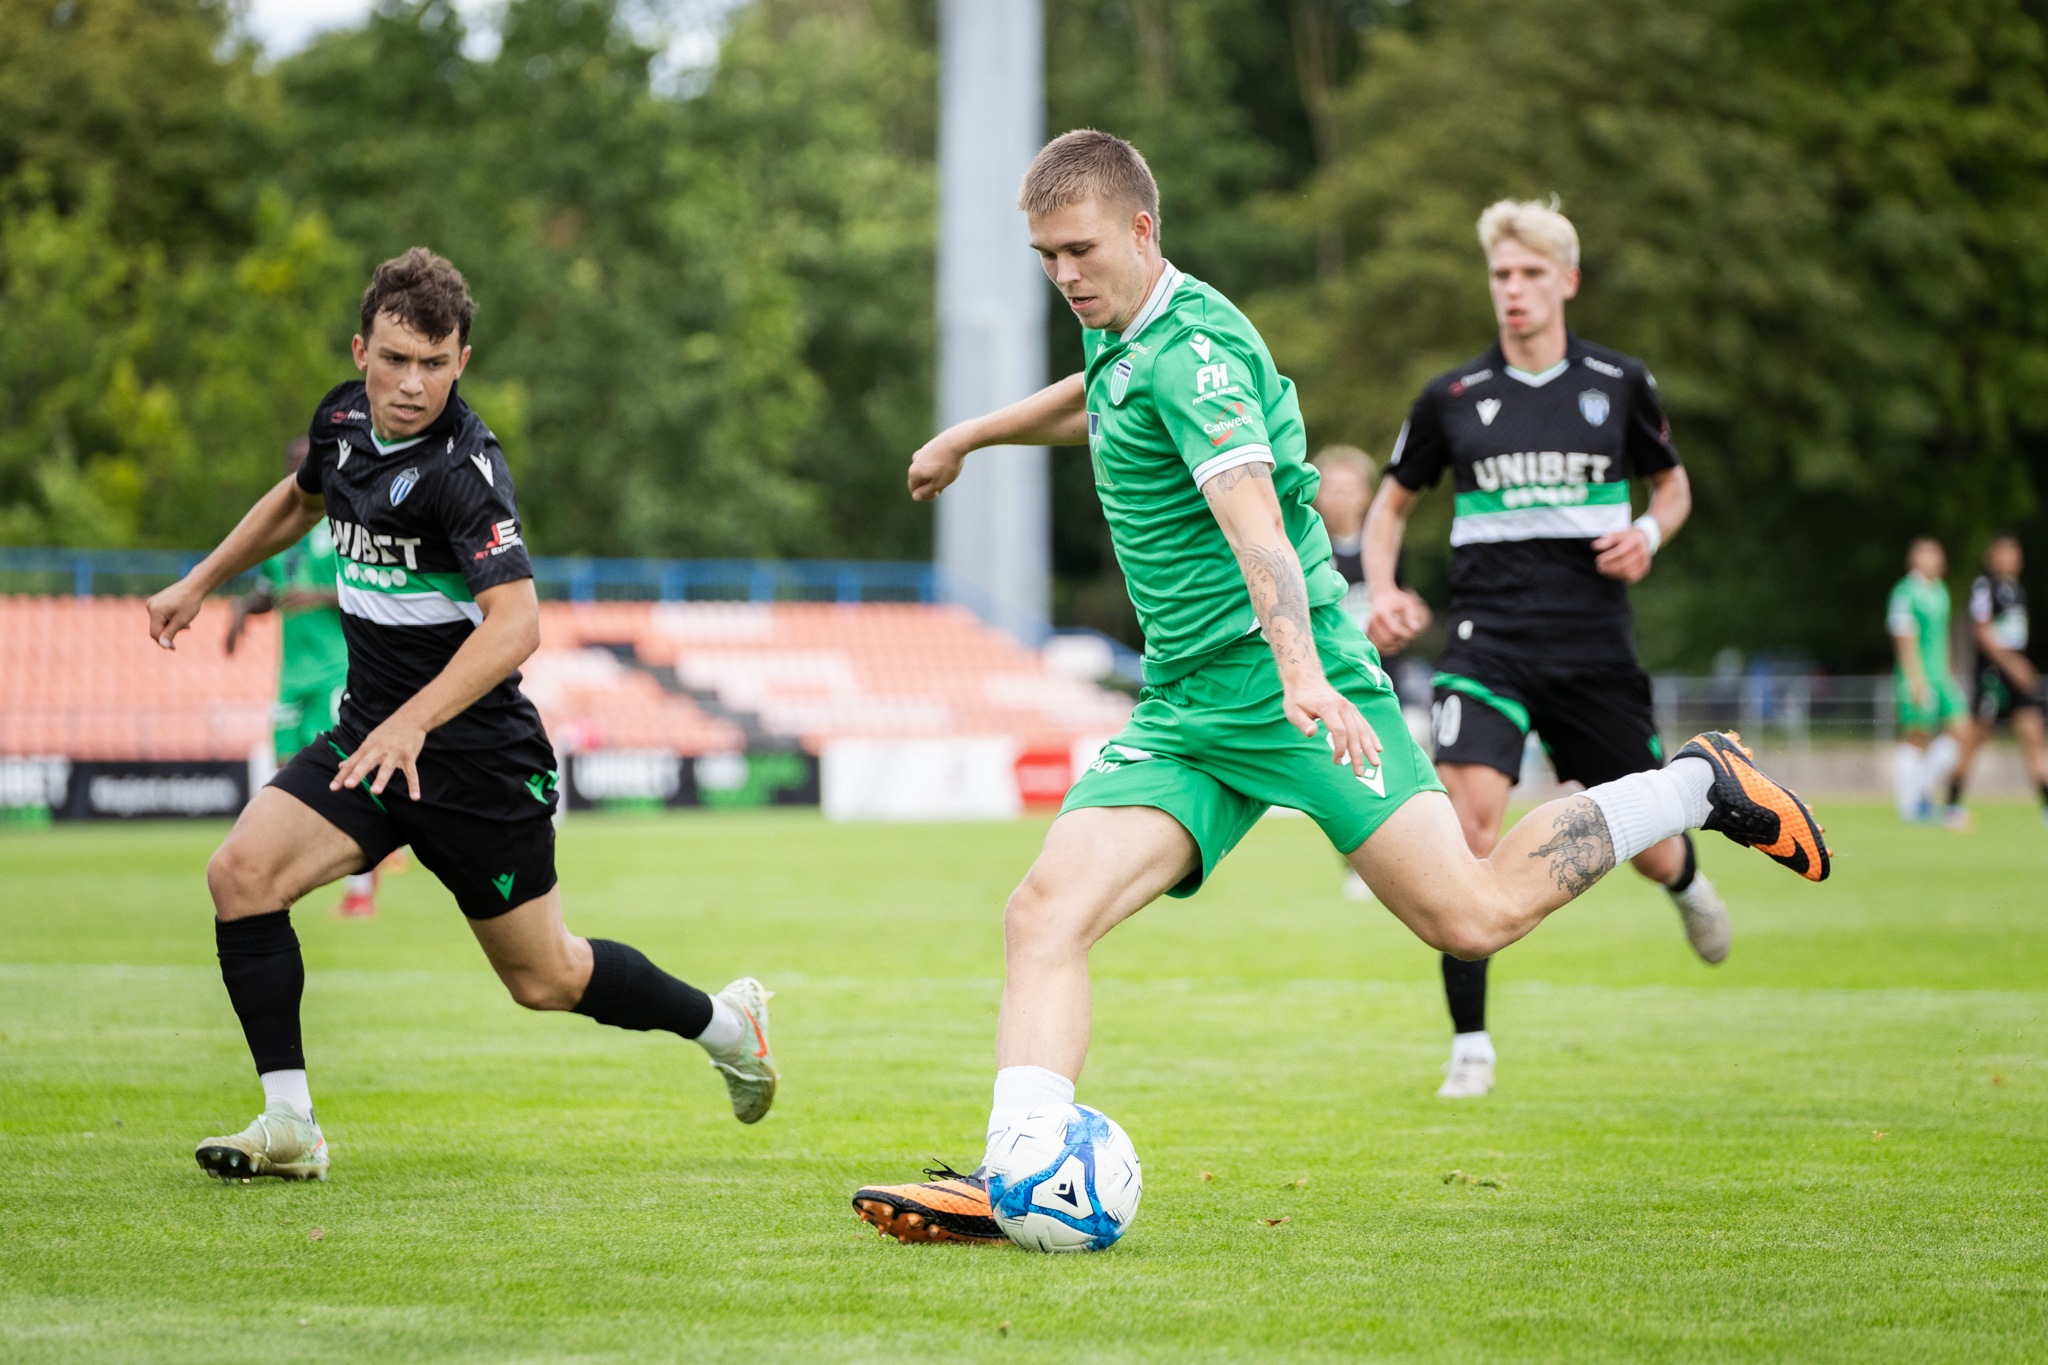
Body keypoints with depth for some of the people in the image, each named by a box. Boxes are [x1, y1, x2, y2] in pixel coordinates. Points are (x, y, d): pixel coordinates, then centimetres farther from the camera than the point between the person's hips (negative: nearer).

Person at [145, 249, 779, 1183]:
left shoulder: (462, 468, -24)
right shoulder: (344, 418, 0)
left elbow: (516, 624, -36)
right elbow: (299, 499, 25)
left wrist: (413, 721, -47)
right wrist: (198, 585, 27)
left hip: (476, 755, -6)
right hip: (369, 734, 6)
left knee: (543, 979, 7)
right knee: (241, 872, -16)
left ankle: (728, 1022, 34)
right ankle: (289, 1126, -11)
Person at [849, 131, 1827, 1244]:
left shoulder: (1193, 346, -15)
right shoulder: (1119, 340, 14)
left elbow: (1254, 519, -30)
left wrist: (1303, 675, -43)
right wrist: (972, 436, 52)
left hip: (1287, 688, -8)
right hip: (1183, 713, 8)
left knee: (1475, 916, -12)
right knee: (1046, 915, -11)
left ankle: (1699, 787, 8)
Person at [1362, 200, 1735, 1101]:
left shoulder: (1619, 384, 3)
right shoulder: (1452, 398, 2)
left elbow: (1672, 485, 17)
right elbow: (1393, 501, 15)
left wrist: (1648, 534, -6)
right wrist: (1382, 591, -2)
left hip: (1594, 642, 1)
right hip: (1488, 635, -1)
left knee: (1642, 842, 8)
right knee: (1469, 819, -21)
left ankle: (1685, 882, 50)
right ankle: (1470, 1042, -11)